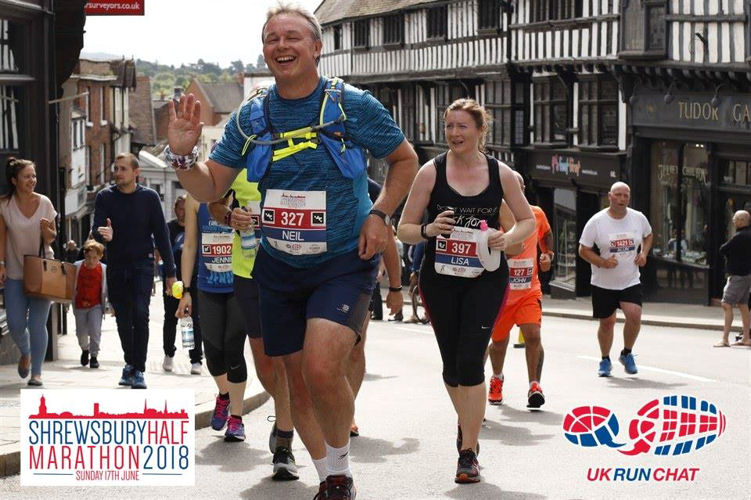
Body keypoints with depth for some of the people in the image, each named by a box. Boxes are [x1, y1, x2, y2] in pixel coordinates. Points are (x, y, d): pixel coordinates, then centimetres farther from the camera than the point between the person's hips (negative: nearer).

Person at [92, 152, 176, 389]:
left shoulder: (149, 197, -2)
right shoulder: (105, 197, 0)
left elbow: (161, 235, 1)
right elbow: (97, 230, -8)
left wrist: (170, 272, 0)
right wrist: (103, 235, -34)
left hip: (142, 265, -2)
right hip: (116, 266, 2)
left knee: (140, 314, -17)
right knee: (123, 320, 7)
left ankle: (139, 370, -13)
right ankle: (130, 363, 28)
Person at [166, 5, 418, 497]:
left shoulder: (353, 105, -8)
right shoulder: (250, 117, 1)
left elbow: (405, 160, 5)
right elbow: (210, 188, 4)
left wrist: (380, 214, -9)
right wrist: (183, 154, -16)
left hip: (344, 264, -4)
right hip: (279, 267, 5)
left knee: (322, 369, -24)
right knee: (298, 380, 10)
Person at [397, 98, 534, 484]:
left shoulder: (500, 173, 1)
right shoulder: (431, 172, -2)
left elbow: (528, 221, 12)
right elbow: (404, 229, 1)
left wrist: (508, 238, -9)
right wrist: (428, 230, -21)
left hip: (485, 277, -1)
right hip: (439, 278, 1)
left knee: (470, 361, -14)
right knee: (452, 365, 10)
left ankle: (468, 452, -7)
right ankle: (468, 422, 40)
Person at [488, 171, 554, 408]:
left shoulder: (536, 214, 0)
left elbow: (546, 235, 21)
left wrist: (548, 255, 5)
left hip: (529, 290, 1)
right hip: (499, 291, -1)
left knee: (533, 335, -20)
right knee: (499, 341, 15)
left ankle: (534, 385, -10)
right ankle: (497, 379, 44)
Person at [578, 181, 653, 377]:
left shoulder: (638, 218, -1)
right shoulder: (597, 221, -10)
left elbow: (648, 236, 20)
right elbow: (583, 250, -5)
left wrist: (643, 253, 1)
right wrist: (603, 262, -20)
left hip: (631, 282, 1)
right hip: (603, 283, -1)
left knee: (634, 315, -18)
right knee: (607, 322, 5)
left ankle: (627, 354, 7)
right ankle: (605, 360, 28)